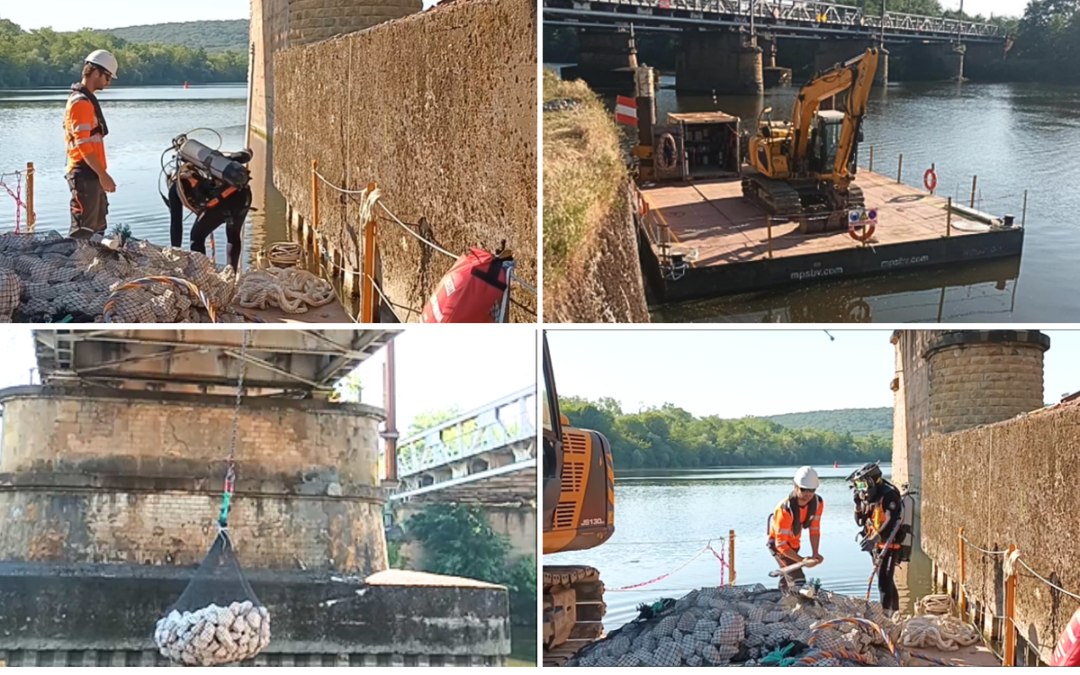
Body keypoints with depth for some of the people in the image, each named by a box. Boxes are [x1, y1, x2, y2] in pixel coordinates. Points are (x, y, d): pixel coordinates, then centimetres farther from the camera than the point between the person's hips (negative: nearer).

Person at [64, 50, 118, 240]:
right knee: (83, 229, -11)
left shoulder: (88, 100, 17)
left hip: (91, 174, 10)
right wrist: (103, 174, -20)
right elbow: (83, 144, -20)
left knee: (97, 227, 14)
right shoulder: (81, 102, -15)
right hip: (84, 175, -10)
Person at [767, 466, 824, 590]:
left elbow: (814, 528, -9)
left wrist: (815, 553, -17)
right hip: (777, 543, -7)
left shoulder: (818, 502, -21)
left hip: (794, 543, 7)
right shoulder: (785, 509, -40)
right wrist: (802, 560, -41)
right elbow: (781, 544, -36)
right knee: (798, 579, -21)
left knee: (787, 577, 26)